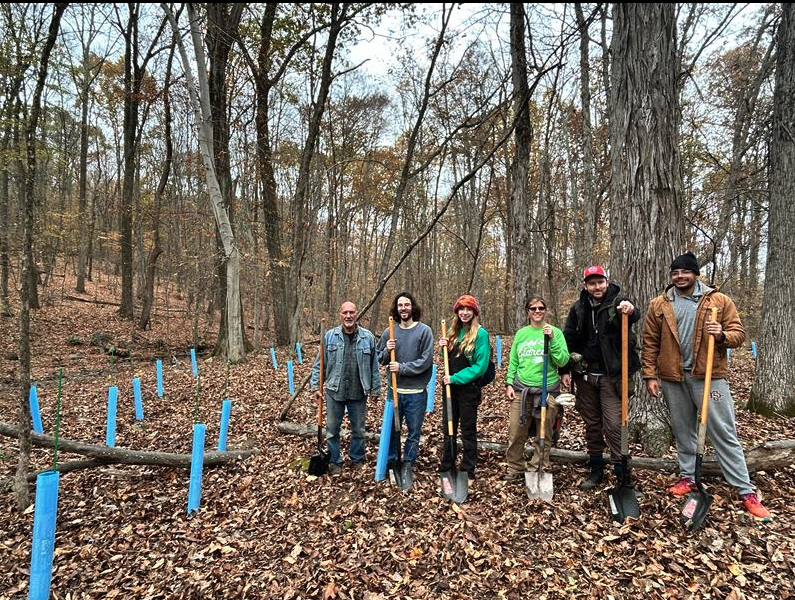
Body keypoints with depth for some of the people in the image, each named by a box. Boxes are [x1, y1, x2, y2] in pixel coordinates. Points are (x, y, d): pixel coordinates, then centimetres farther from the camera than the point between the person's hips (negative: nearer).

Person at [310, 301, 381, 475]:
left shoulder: (368, 337, -3)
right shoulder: (330, 336, -3)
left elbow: (374, 366, 1)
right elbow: (319, 363, 2)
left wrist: (375, 389, 2)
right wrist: (315, 385, -1)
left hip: (358, 393, 0)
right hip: (334, 391, 0)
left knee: (358, 429, 15)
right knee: (332, 429, 11)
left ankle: (357, 459, 35)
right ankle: (334, 461, 29)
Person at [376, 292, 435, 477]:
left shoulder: (424, 331, -8)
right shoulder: (389, 332, 2)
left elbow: (426, 361, -13)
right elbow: (379, 359, 10)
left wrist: (401, 368, -17)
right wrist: (387, 351, -12)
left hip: (416, 392, -3)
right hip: (394, 390, 3)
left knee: (414, 432, 11)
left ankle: (409, 464, 28)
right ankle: (390, 462, 32)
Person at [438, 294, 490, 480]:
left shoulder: (480, 333, -14)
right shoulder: (453, 331, 6)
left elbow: (480, 366, -18)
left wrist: (455, 378, -19)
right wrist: (444, 348, -5)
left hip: (469, 388, -6)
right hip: (450, 387, 6)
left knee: (468, 431, 8)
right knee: (448, 428, 16)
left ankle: (468, 471, 22)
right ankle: (446, 467, 32)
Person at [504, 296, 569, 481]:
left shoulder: (555, 332, 0)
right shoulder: (521, 333, 9)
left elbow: (563, 361, -8)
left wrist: (551, 339, -17)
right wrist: (509, 383, 5)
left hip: (546, 390, -2)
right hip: (521, 389, 2)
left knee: (543, 436, 7)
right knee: (516, 433, 6)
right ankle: (515, 469, 22)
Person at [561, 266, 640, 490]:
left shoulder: (618, 301, -6)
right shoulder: (578, 308, 4)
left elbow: (634, 318, -27)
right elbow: (568, 339, 8)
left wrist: (630, 310, -51)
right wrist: (566, 370, 3)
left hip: (611, 376, -4)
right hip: (585, 375, 4)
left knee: (614, 424, -6)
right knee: (591, 423, 13)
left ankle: (622, 473, 7)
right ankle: (596, 469, 27)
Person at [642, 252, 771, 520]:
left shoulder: (720, 301, -1)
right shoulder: (659, 305, 2)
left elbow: (739, 333, 1)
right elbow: (650, 343, 3)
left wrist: (722, 336, -22)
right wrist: (650, 375, -1)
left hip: (709, 376, -2)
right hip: (673, 379, 2)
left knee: (724, 433, 1)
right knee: (683, 431, 14)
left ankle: (746, 491, 10)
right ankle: (687, 477, 29)